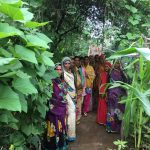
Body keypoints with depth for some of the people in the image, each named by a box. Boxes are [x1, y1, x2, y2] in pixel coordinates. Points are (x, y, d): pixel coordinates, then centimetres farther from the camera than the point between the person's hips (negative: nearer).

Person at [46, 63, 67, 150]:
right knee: (55, 128, 2)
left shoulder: (63, 82, 8)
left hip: (62, 108, 6)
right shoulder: (51, 82, -12)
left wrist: (66, 108, 14)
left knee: (62, 127, 16)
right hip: (54, 109, -6)